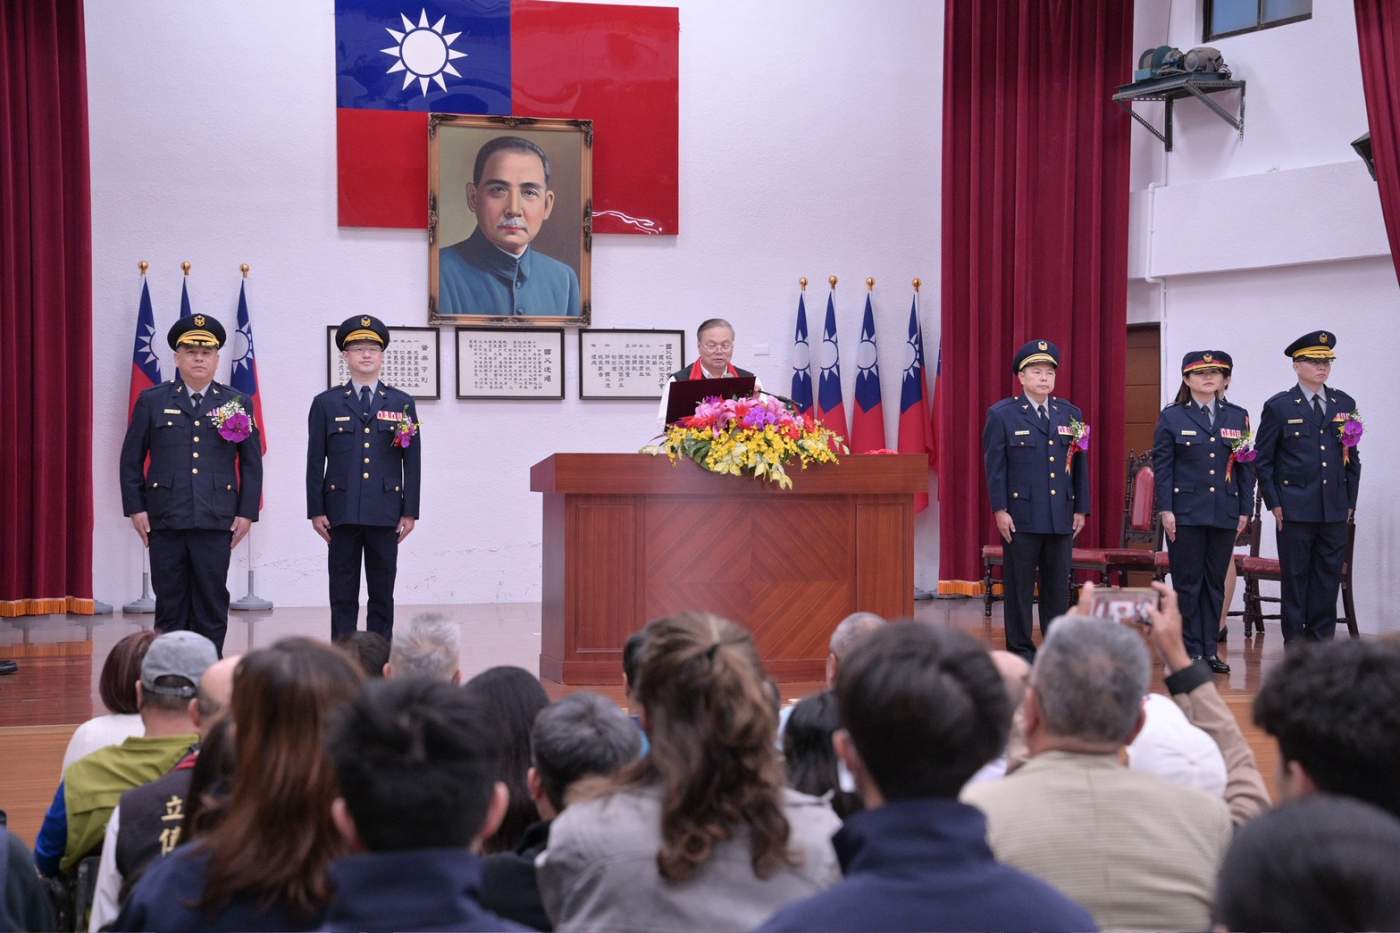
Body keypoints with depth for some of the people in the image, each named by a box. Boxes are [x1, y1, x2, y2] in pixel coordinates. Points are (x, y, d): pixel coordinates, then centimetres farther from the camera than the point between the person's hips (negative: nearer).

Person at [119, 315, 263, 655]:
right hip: (164, 521, 0)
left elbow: (252, 462, 8)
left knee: (212, 606, 2)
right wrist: (135, 508, 0)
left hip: (216, 522, 0)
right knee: (170, 606, 4)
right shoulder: (152, 401, 6)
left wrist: (246, 512, 1)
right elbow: (131, 458, 7)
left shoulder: (237, 404, 8)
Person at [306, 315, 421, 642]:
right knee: (343, 594, 2)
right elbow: (315, 461, 4)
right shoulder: (326, 403, 6)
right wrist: (316, 511, -2)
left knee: (382, 593, 4)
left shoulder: (402, 404, 9)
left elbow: (412, 462, 6)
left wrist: (410, 511, 0)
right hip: (342, 513, -1)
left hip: (385, 514, 1)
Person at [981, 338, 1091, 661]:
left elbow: (1080, 465, 12)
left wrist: (1081, 509, 7)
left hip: (1062, 517, 4)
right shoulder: (1001, 415, 0)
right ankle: (1021, 652, 8)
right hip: (1021, 515, -4)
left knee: (1058, 587, 7)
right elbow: (995, 466, -4)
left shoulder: (1071, 414, 11)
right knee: (1019, 587, 1)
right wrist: (1000, 510, -10)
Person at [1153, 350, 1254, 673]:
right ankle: (1191, 652, 7)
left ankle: (1210, 650, 14)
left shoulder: (1238, 417, 8)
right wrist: (1165, 510, -9)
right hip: (1185, 512, -3)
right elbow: (1162, 466, -2)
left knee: (1215, 583, 7)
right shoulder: (1172, 417, 1)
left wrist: (1245, 510, 4)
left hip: (1224, 513, 3)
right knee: (1187, 583, 0)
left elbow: (1247, 466, 9)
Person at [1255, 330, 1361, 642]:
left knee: (1329, 578, 5)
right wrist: (1274, 504, -4)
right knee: (1295, 578, 1)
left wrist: (1350, 501, 9)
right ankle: (1295, 647, 8)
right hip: (1295, 509, -3)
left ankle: (1321, 643, 12)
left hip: (1335, 511, 3)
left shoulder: (1345, 404, 10)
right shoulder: (1278, 407, 0)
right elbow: (1264, 460, 1)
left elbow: (1352, 457, 15)